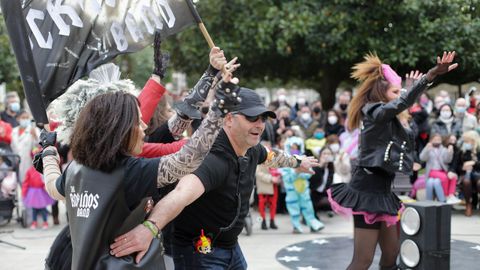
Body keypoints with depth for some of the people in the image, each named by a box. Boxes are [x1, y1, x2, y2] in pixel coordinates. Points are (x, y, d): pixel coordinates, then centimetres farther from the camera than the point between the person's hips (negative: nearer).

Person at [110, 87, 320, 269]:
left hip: (231, 247, 9)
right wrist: (150, 227, -68)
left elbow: (272, 156, 23)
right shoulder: (215, 158, -32)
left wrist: (297, 162, 42)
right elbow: (183, 192, -51)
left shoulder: (252, 149, -3)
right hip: (199, 250, -9)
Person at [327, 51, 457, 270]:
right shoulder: (375, 113, -13)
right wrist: (432, 74, -44)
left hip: (381, 191, 10)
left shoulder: (387, 119, 14)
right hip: (368, 191, -10)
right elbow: (402, 103, -33)